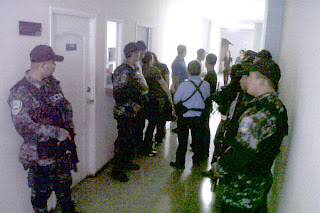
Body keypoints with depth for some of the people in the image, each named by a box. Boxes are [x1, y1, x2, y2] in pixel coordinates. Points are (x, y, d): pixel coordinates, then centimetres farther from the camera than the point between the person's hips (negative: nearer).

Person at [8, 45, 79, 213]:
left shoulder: (52, 82, 4)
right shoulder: (20, 92, -19)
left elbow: (66, 105, 15)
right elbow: (24, 125, -27)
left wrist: (68, 128, 1)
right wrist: (56, 133, -23)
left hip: (62, 148, 7)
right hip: (39, 154, -6)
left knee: (64, 186, 24)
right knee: (41, 192, 13)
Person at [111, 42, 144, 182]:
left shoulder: (134, 70, 13)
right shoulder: (122, 71, -16)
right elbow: (118, 93, -21)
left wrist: (139, 104, 11)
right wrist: (132, 106, -18)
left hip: (133, 112, 9)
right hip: (124, 112, -9)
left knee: (131, 139, 18)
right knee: (123, 141, -4)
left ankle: (127, 162, 35)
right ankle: (116, 170, 7)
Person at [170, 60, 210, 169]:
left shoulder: (184, 85, -20)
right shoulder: (206, 85, -9)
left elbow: (175, 101, -11)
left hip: (184, 117, -3)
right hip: (198, 117, 3)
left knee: (182, 141, 9)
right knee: (197, 139, 20)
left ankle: (179, 163, 19)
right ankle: (197, 160, 35)